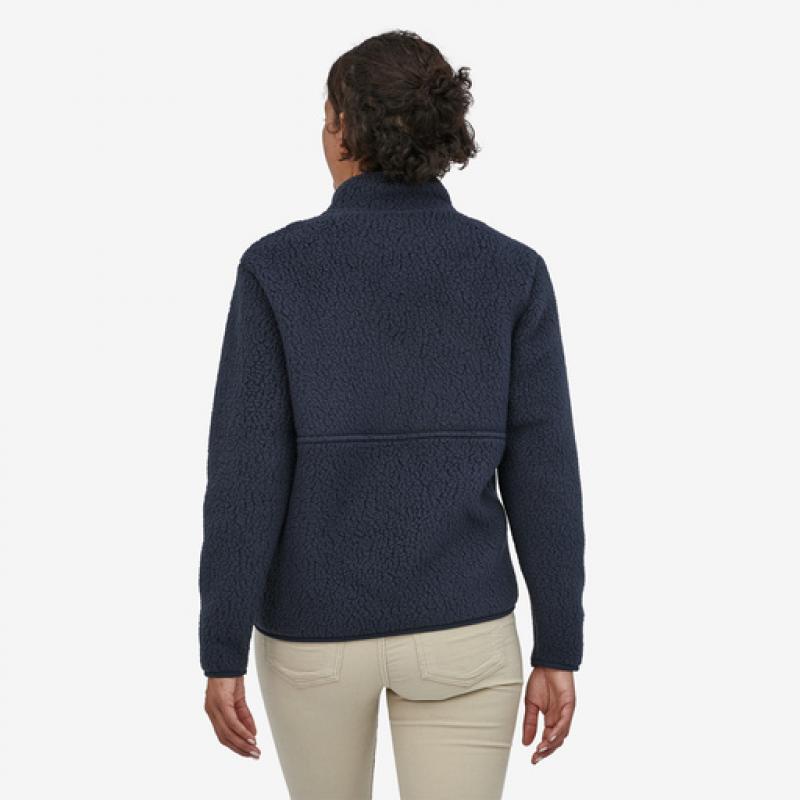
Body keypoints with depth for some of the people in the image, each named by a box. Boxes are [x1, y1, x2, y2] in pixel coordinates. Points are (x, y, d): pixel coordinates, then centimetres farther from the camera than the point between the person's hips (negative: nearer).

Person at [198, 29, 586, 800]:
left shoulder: (276, 267, -11)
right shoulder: (513, 272, -7)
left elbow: (246, 476, -12)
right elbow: (543, 476, -7)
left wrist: (222, 654, -4)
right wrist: (558, 652, 1)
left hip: (317, 626, 0)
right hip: (460, 629, 1)